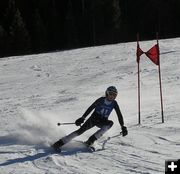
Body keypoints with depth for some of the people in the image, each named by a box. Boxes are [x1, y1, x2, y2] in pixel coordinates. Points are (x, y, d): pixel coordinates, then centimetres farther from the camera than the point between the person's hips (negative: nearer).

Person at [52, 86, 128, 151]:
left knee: (110, 123, -31)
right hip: (93, 118, -2)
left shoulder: (114, 103, -6)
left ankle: (91, 140, -29)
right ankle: (60, 143, -18)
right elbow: (91, 108, -9)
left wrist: (123, 127, -10)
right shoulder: (101, 100, -12)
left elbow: (119, 115, -3)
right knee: (80, 130, -19)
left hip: (102, 121, 2)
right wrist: (83, 118, -16)